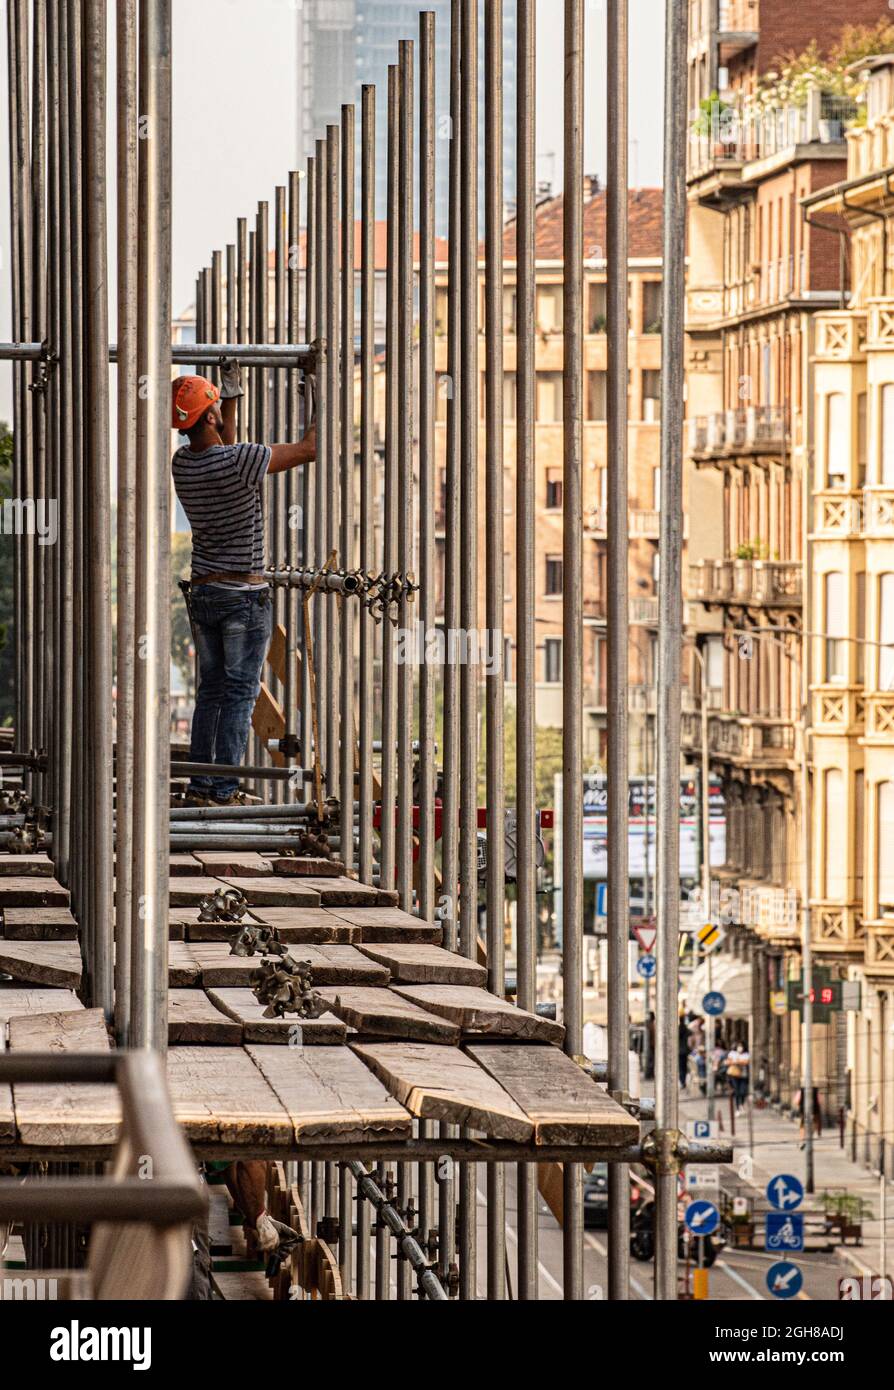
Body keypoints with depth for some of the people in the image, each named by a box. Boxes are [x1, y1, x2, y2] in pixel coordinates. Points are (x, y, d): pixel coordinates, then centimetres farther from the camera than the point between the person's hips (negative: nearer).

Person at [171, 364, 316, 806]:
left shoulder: (182, 463, 0)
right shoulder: (241, 461, -20)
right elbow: (309, 450, -12)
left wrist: (232, 395, 25)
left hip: (202, 592, 6)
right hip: (245, 595, -6)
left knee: (211, 689, 12)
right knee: (240, 692, -3)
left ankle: (201, 786, 10)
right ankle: (224, 790, -6)